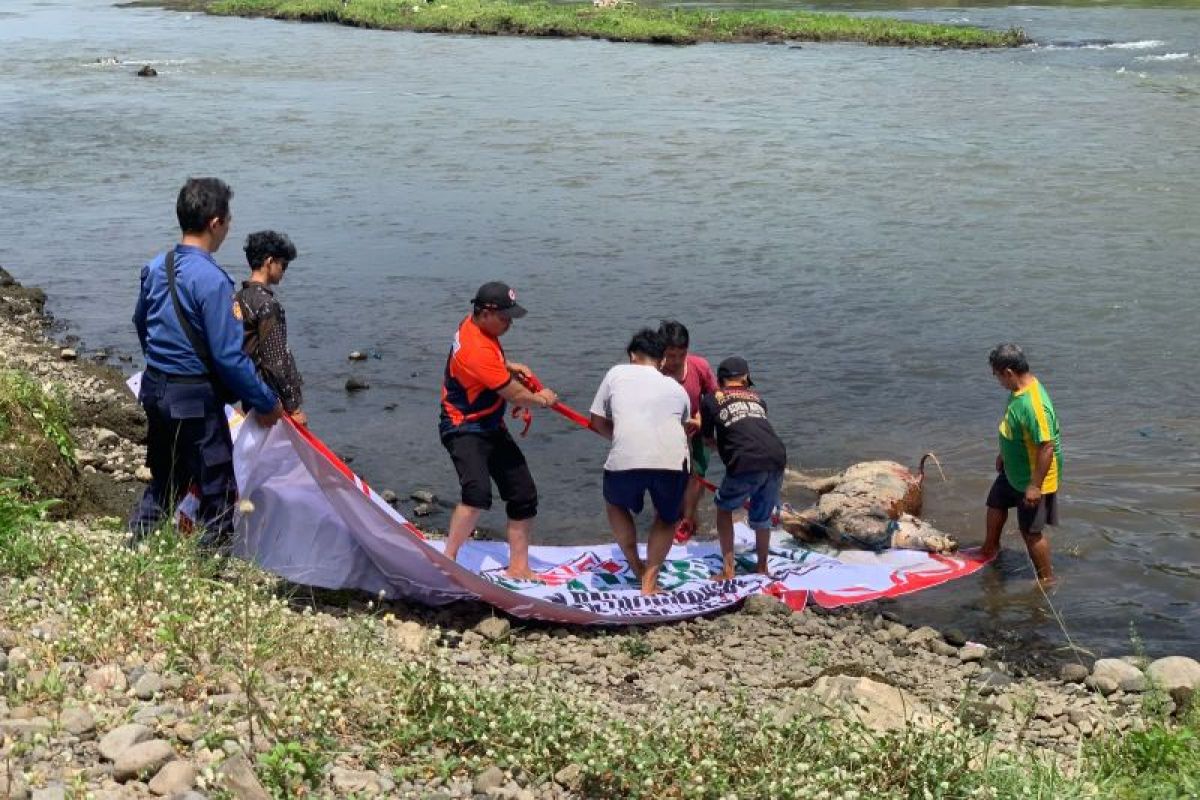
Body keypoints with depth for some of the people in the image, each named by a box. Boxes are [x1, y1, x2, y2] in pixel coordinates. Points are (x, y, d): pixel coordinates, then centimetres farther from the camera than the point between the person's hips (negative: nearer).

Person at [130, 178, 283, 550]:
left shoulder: (156, 266, 2)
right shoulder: (211, 280, -22)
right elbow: (229, 356, -21)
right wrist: (265, 403, -10)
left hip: (155, 390, 8)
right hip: (195, 398, -8)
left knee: (165, 482, 23)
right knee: (217, 493, 5)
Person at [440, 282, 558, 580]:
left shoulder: (476, 325, -1)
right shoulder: (477, 351, -30)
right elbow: (515, 395, -22)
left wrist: (510, 366, 5)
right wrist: (542, 400, -2)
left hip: (491, 427, 10)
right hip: (464, 429, -10)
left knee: (524, 494, 7)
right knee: (478, 493, -32)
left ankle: (518, 566, 16)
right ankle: (447, 559, -16)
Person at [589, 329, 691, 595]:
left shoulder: (617, 373, 21)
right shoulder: (677, 388, 27)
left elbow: (598, 422, 23)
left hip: (625, 461, -1)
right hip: (671, 462, 1)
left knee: (615, 503, 32)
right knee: (668, 517, 29)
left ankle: (637, 569, 30)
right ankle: (649, 582, 19)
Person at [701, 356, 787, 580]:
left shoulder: (711, 400, 16)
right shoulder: (756, 398, 26)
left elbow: (707, 438, 27)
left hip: (745, 463, -3)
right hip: (777, 459, 3)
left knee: (724, 509, 20)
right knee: (762, 517, 24)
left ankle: (728, 570, 15)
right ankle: (762, 568, 36)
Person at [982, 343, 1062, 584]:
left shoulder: (1034, 404, -35)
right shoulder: (1018, 390, -5)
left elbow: (1047, 447, -33)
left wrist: (1035, 485, -28)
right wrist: (1003, 454, 23)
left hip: (1033, 479, -10)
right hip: (1013, 470, 10)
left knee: (1031, 531, 4)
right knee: (996, 503, 28)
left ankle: (1047, 579, 22)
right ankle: (990, 549, 53)